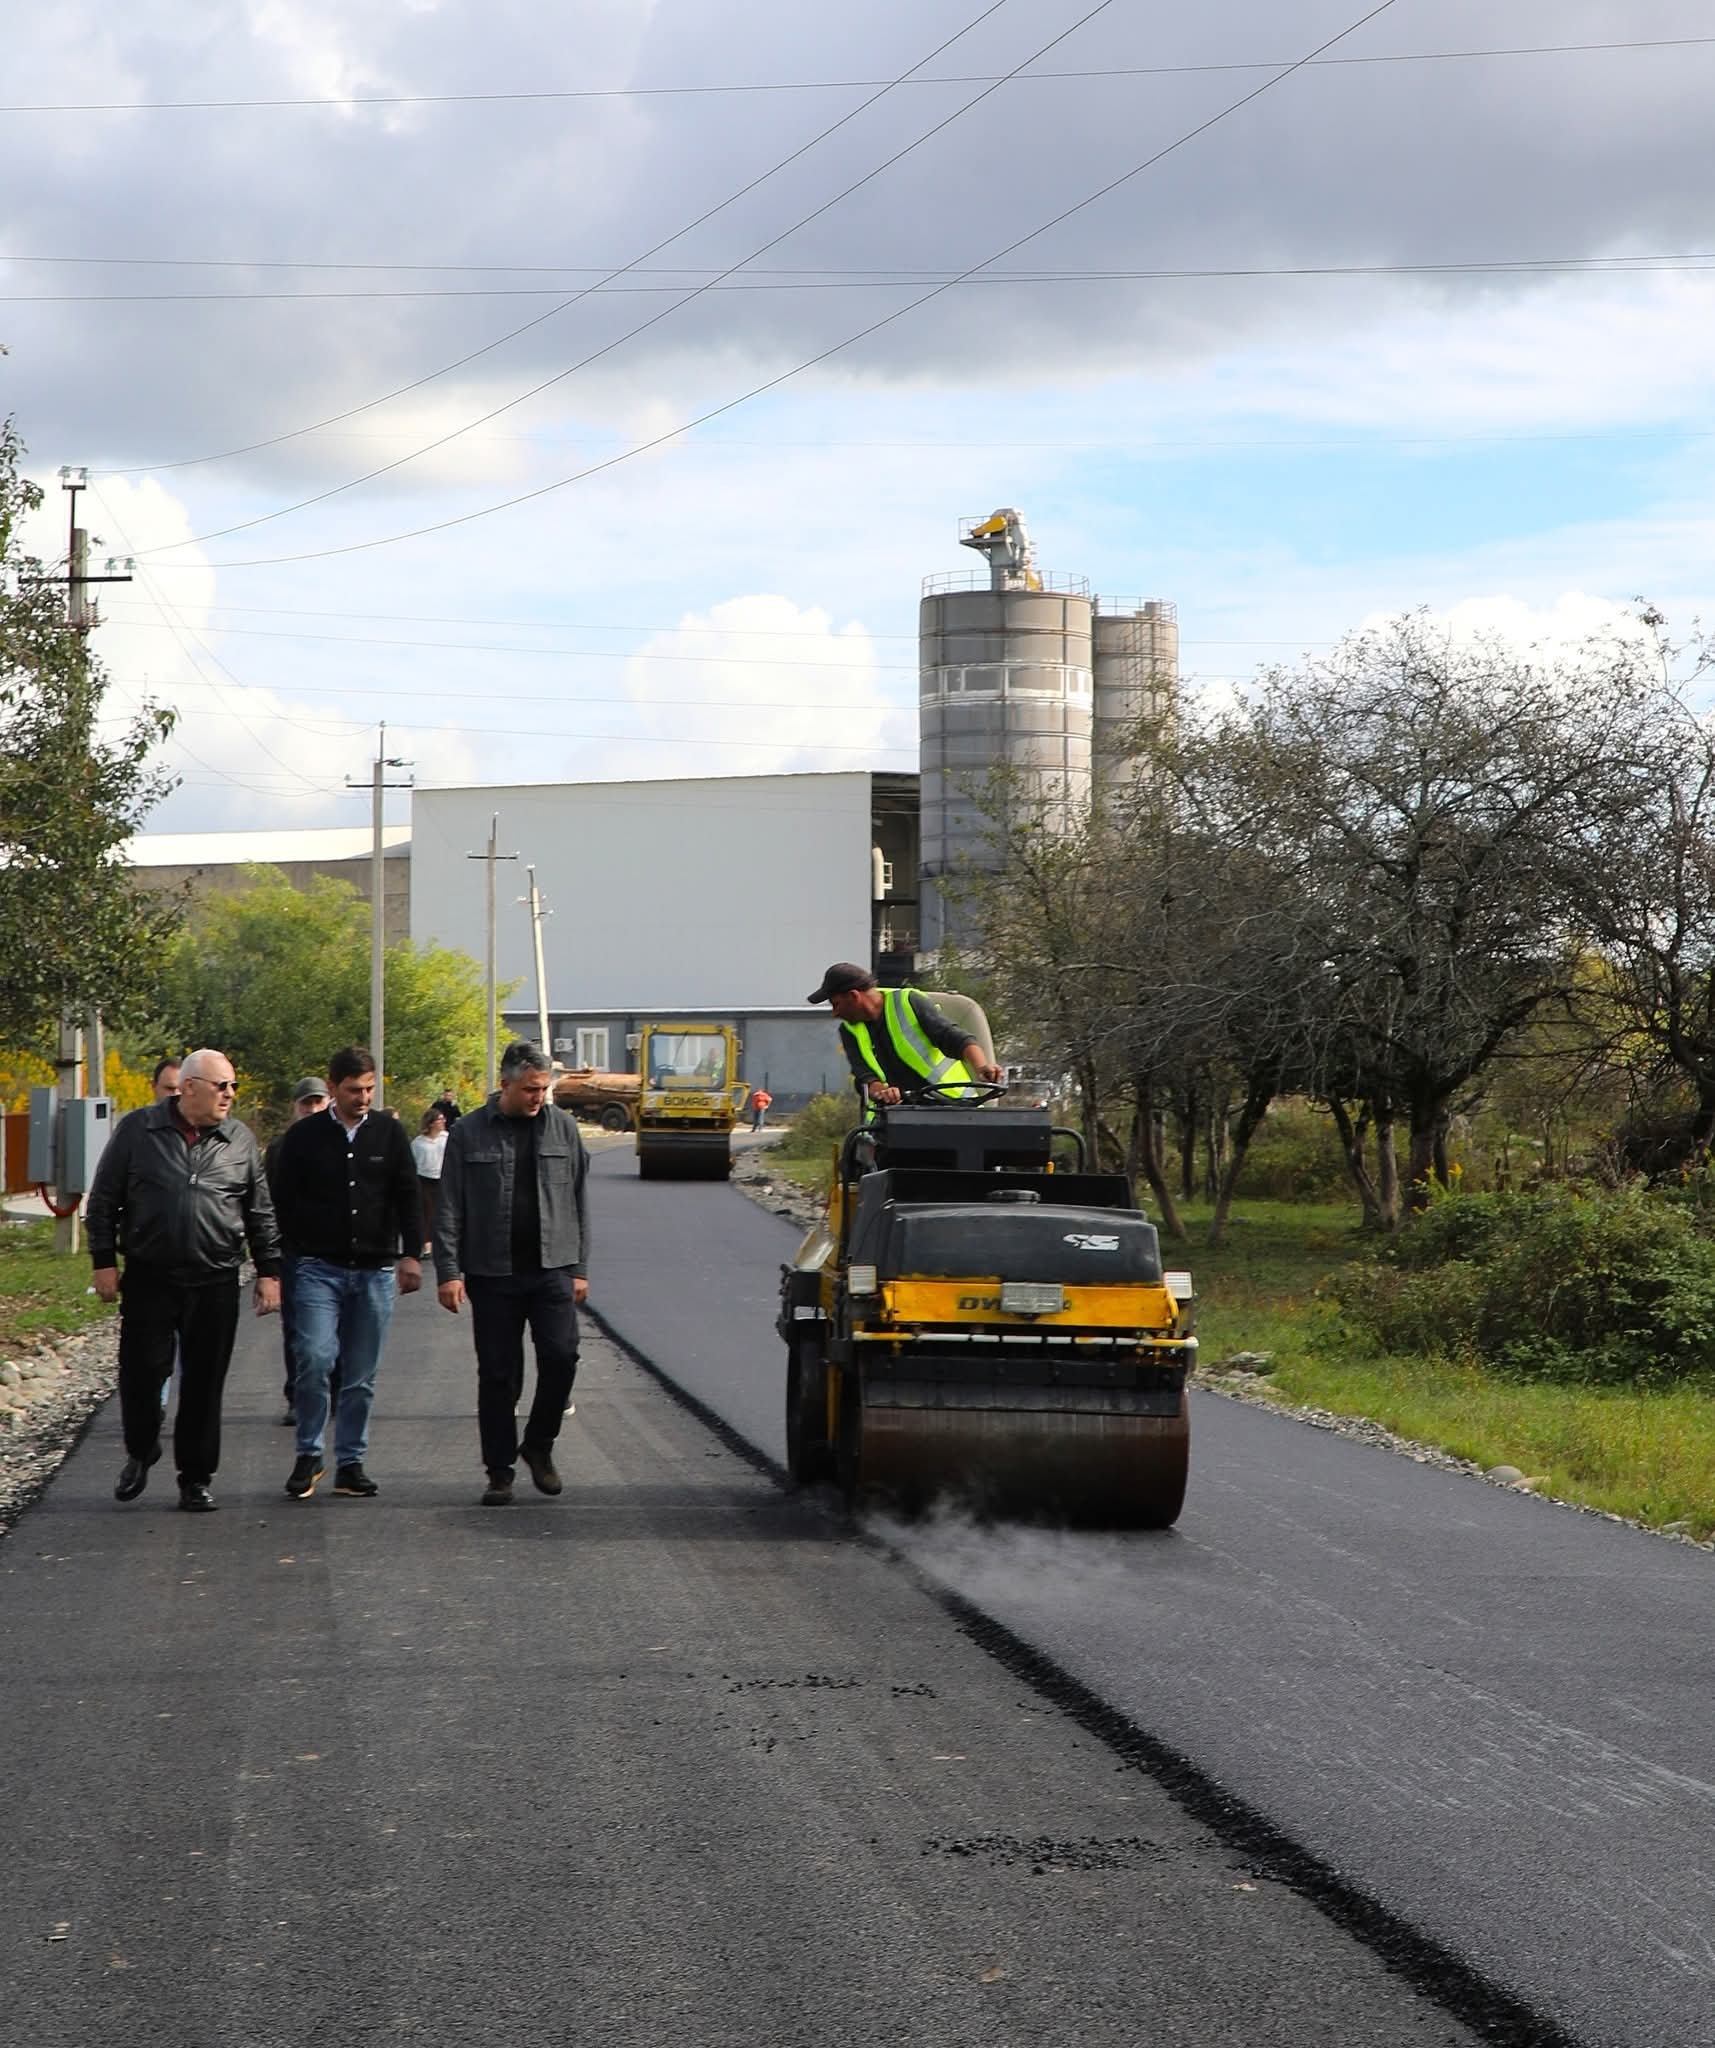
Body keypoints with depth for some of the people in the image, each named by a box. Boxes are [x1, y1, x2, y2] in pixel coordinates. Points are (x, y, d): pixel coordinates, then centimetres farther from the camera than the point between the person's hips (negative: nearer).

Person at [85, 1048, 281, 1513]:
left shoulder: (240, 1141, 7)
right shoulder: (138, 1131, 0)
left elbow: (260, 1213, 12)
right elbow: (103, 1199, 4)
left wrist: (269, 1271, 7)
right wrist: (103, 1261, -1)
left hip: (215, 1285, 2)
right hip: (148, 1280, -1)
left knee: (205, 1385, 3)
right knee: (141, 1373, 1)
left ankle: (196, 1479, 14)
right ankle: (139, 1456, 26)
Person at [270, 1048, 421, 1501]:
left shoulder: (390, 1133, 7)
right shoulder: (305, 1136, 1)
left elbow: (407, 1197, 6)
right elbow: (284, 1200, 6)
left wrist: (410, 1254, -5)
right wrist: (296, 1253, 0)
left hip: (376, 1271, 2)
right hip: (320, 1269, -2)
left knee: (361, 1376, 5)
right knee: (315, 1360, -16)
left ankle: (351, 1463, 14)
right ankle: (309, 1454, -1)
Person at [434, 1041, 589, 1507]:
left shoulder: (562, 1128, 6)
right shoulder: (469, 1133, 0)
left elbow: (577, 1201, 11)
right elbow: (449, 1209, 0)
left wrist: (578, 1268, 8)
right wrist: (448, 1272, -7)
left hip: (552, 1268, 1)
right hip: (492, 1273, -1)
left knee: (561, 1356, -12)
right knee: (498, 1375, 3)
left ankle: (539, 1444, 12)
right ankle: (500, 1472, 12)